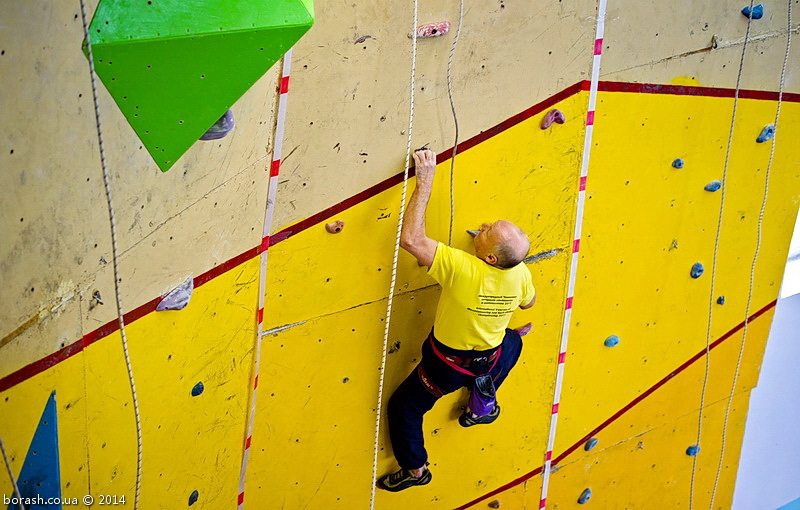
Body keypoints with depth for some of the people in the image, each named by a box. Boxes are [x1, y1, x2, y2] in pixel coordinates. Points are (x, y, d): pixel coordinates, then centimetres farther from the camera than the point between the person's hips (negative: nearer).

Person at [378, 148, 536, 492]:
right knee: (512, 341, 40)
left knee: (404, 409, 20)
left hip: (448, 365, -4)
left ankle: (415, 470, 36)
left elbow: (410, 238, -44)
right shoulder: (520, 273, -22)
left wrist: (425, 182, -40)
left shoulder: (462, 269, -40)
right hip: (491, 361, 5)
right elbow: (528, 302, 2)